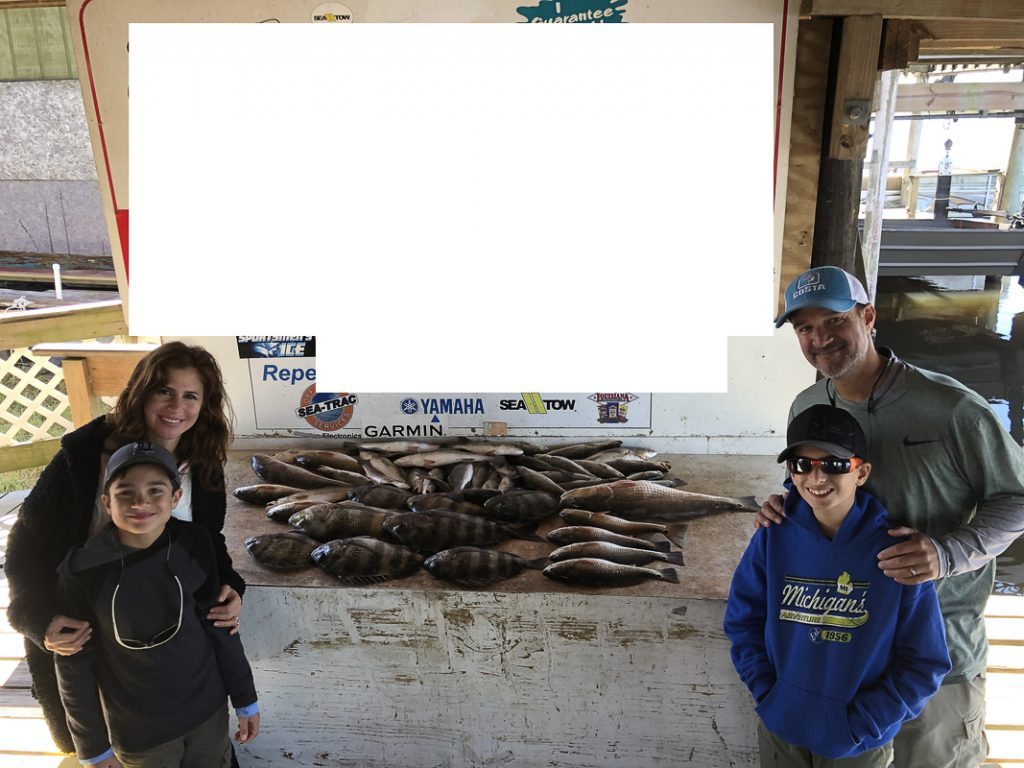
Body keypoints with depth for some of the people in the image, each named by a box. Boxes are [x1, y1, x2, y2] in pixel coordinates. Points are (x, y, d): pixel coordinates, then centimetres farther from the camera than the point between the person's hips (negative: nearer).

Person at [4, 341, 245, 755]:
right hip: (80, 633, -2)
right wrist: (39, 619, -25)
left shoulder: (203, 471, -9)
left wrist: (229, 587, -17)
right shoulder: (83, 455, -19)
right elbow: (28, 540, -12)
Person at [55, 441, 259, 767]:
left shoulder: (193, 543, -15)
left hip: (208, 708, 2)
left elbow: (217, 623, -3)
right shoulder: (82, 572, -21)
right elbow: (75, 665, -9)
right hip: (137, 732, -2)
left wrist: (245, 698, 3)